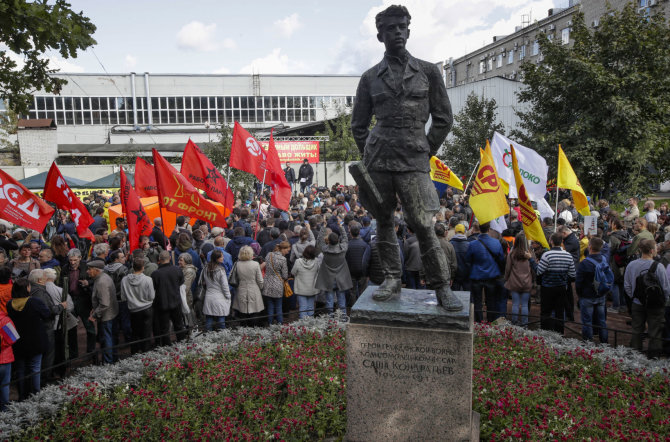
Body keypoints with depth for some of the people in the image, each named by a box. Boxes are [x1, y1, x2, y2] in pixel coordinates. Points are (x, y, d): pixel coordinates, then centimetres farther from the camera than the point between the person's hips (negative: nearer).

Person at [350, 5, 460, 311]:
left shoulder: (428, 71, 8)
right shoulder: (370, 78, 10)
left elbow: (443, 119, 10)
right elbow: (358, 125, 15)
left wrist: (426, 153, 5)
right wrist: (370, 156, 8)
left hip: (413, 160, -2)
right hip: (377, 160, 2)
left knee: (422, 225, -6)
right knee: (383, 222, 7)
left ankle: (442, 288, 4)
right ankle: (391, 280, 19)